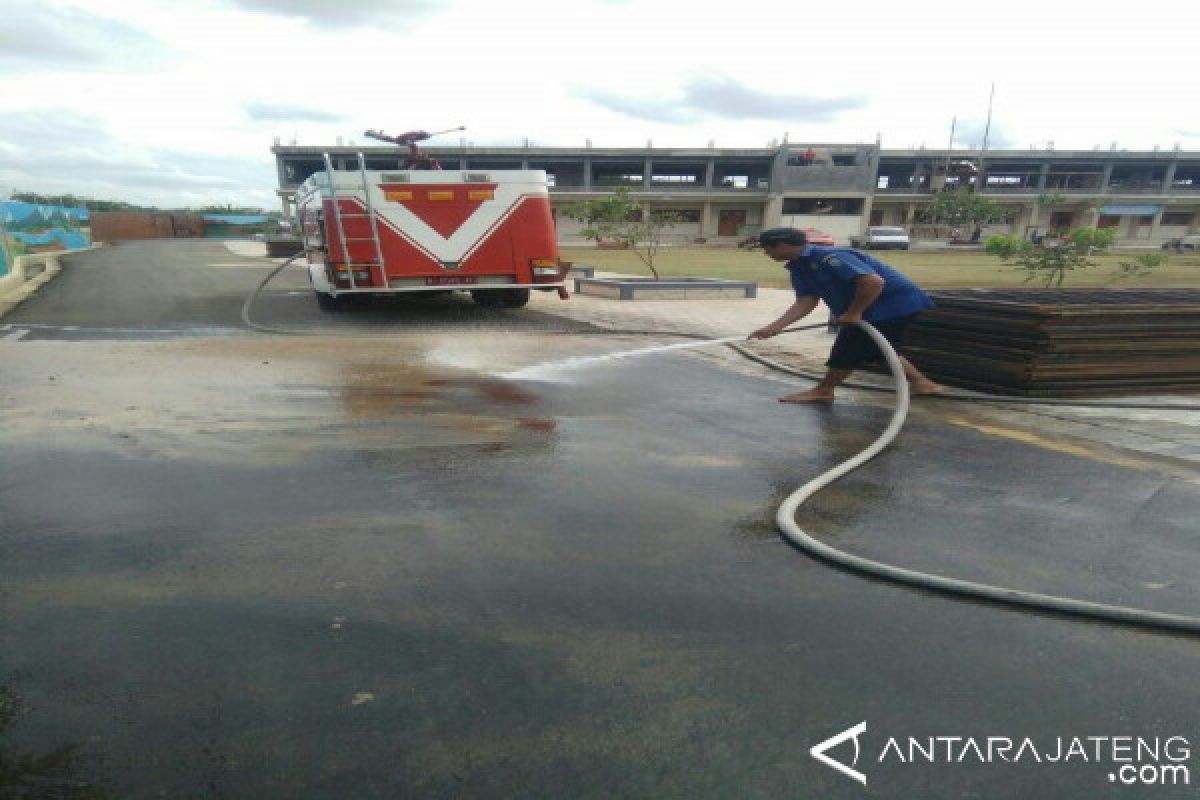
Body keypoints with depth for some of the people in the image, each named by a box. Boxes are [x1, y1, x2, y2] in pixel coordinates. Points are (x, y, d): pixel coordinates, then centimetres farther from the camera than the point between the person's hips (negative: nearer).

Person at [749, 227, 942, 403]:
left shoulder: (828, 257, -27)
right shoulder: (800, 267, 3)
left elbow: (874, 281, -34)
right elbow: (805, 302, -2)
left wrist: (853, 313, -23)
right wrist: (774, 328, -13)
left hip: (894, 303, -10)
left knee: (850, 346, -3)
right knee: (876, 349, 21)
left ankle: (823, 390, 12)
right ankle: (921, 382, 32)